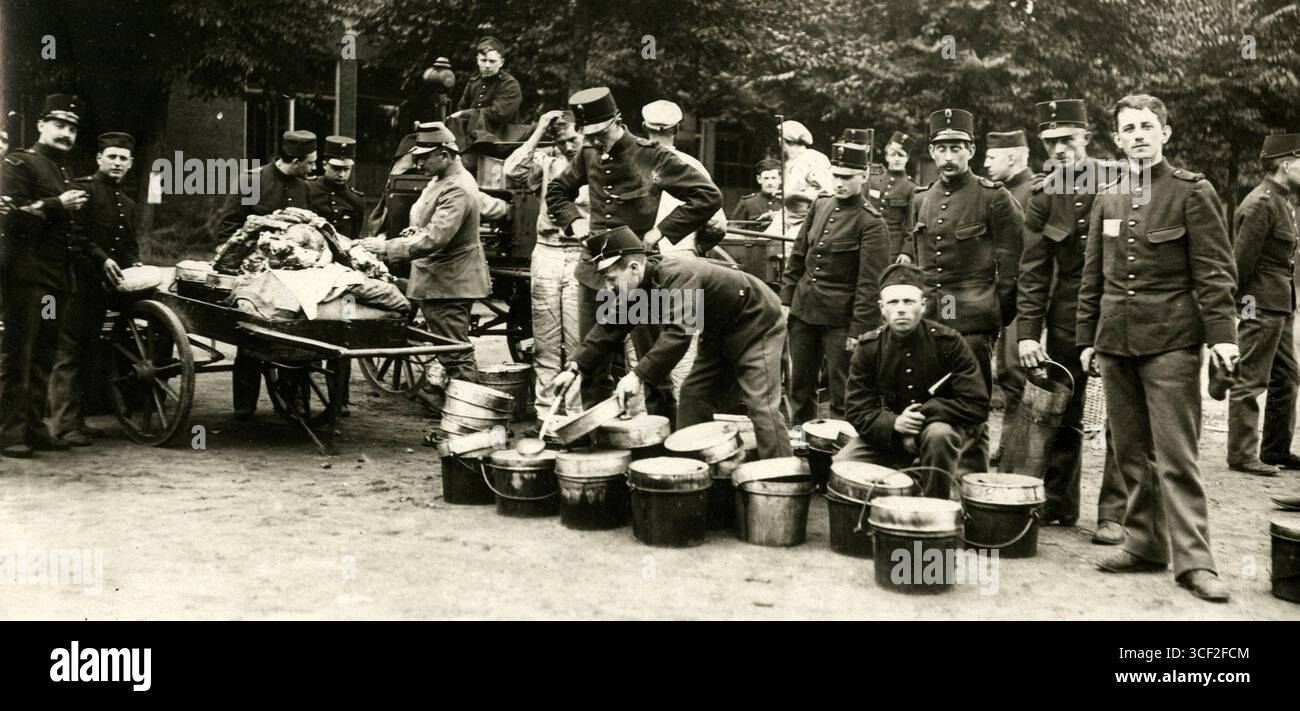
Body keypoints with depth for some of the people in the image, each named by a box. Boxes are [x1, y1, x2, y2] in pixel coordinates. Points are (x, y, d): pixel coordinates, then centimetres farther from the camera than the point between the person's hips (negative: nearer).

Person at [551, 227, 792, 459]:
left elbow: (678, 332, -43)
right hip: (720, 333, 9)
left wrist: (639, 375, -49)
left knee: (760, 405, -16)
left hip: (756, 324, -9)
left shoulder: (679, 274, -33)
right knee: (693, 398, 6)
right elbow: (611, 327, -1)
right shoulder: (639, 286, -5)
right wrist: (575, 368, -11)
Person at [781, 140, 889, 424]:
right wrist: (785, 299, 9)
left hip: (840, 318, -7)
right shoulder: (820, 206, 8)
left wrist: (859, 329, -17)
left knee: (841, 393, 1)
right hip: (803, 309, 7)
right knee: (800, 386, 16)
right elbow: (798, 256, 14)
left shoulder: (871, 223, -12)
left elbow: (870, 283, -14)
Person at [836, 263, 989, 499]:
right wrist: (894, 423, -29)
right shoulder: (869, 347, -9)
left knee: (938, 435, -37)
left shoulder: (948, 342, -16)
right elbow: (857, 411, -9)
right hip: (886, 432, 2)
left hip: (943, 425, -2)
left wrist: (925, 413, -24)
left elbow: (976, 406, -16)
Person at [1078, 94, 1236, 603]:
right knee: (1131, 452, 9)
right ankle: (1145, 545, 19)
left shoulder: (1192, 192, -1)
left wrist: (1221, 332, -15)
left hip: (1170, 340, -5)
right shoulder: (1107, 200, 13)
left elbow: (1214, 269, -6)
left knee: (1175, 455, -7)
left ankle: (1193, 559, -3)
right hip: (1116, 340, 5)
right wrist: (1086, 338, 14)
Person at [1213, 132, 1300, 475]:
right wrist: (1232, 303, -15)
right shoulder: (1261, 204, -16)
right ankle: (1241, 455, 3)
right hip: (1262, 304, -10)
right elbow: (1241, 260, -17)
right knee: (1250, 380, -4)